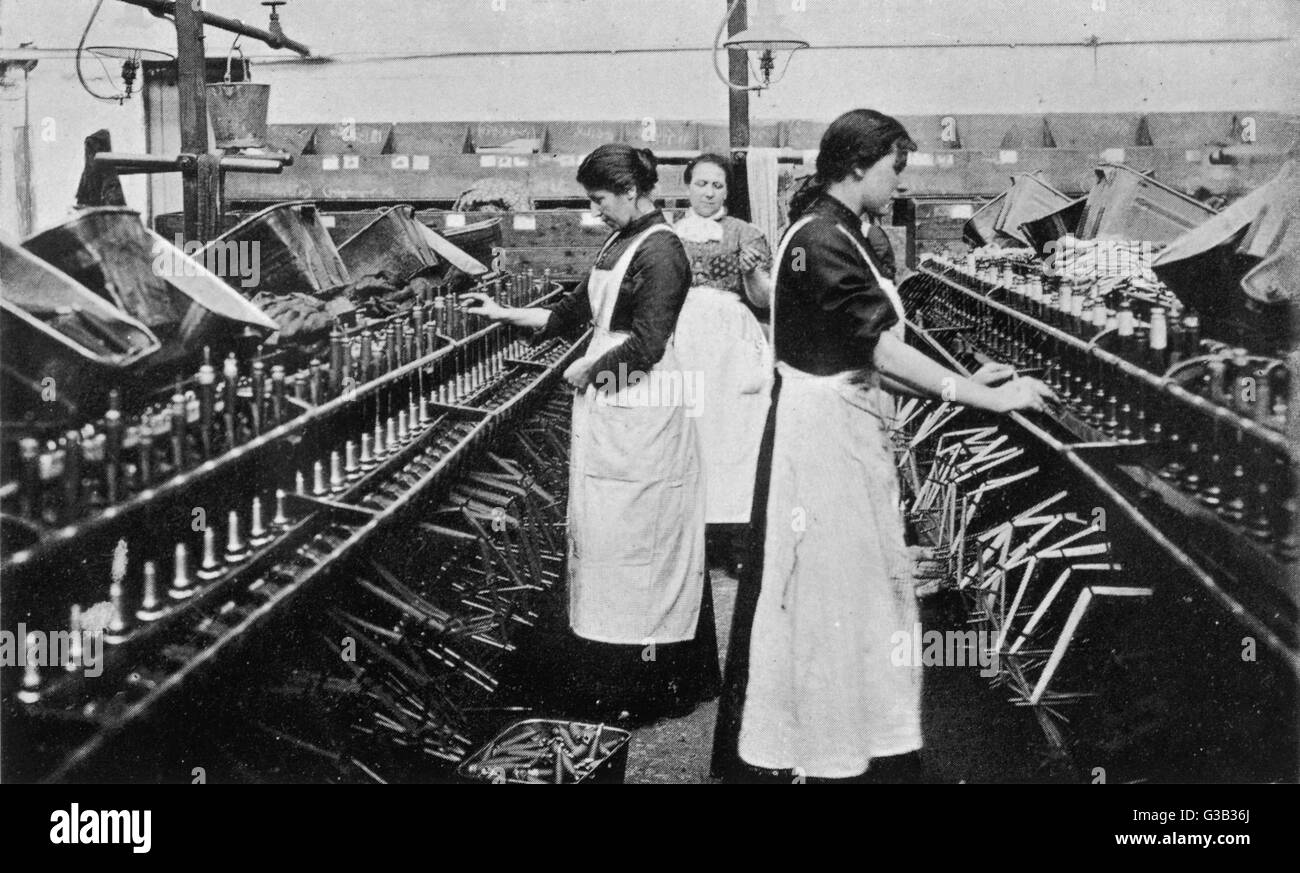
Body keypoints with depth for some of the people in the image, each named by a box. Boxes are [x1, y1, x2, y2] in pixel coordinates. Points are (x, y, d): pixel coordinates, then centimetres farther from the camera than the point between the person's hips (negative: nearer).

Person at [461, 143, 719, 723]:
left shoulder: (660, 250, -13)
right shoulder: (619, 245, 15)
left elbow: (645, 342, -21)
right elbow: (575, 312, 21)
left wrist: (585, 369, -9)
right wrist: (504, 314, 18)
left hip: (642, 417, -9)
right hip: (607, 410, 9)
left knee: (638, 544, -2)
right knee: (599, 538, 12)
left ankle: (643, 692, 9)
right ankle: (603, 682, 21)